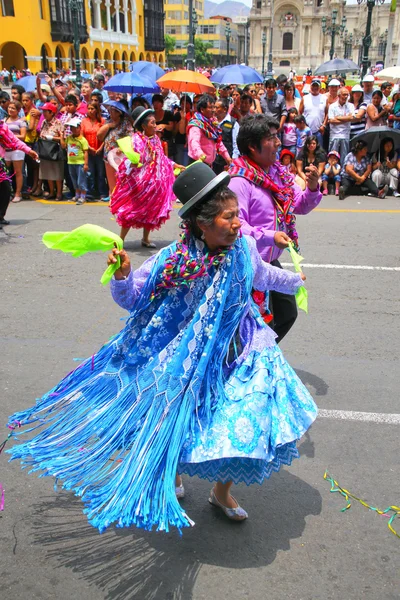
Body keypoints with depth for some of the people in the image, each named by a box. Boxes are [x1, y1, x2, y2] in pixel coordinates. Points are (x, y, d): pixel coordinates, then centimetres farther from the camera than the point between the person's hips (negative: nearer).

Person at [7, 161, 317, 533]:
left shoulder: (243, 247, -9)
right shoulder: (171, 261, -21)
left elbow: (263, 276, 16)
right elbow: (131, 299, -10)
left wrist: (294, 281, 35)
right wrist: (122, 276, -32)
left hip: (240, 354, 4)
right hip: (189, 359, -3)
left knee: (247, 426, 3)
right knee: (179, 424, 11)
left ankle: (222, 492, 34)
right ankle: (173, 478, 49)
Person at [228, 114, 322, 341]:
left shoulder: (278, 172, 4)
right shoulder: (240, 181, -21)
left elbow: (300, 207, 10)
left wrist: (312, 188, -9)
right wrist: (270, 236, -38)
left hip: (272, 262, 9)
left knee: (287, 314, 21)